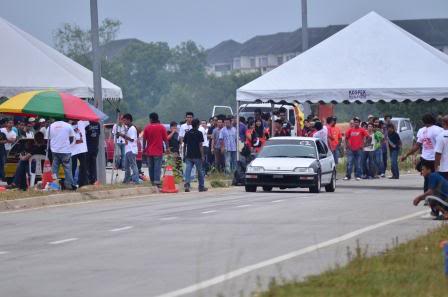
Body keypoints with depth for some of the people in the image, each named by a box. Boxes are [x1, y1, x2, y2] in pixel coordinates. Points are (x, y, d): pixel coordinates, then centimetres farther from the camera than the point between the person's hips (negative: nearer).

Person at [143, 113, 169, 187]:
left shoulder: (147, 127, 0)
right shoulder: (161, 127, -4)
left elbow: (144, 139, 4)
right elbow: (165, 139, -3)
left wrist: (144, 148, 15)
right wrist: (167, 148, 5)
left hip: (149, 151, 2)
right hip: (158, 151, -2)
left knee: (151, 167, 12)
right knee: (157, 166, -6)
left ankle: (152, 181, 17)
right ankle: (157, 181, -17)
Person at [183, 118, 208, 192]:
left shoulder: (187, 133, 7)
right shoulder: (199, 133, -6)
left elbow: (185, 144, 11)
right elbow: (200, 145, -10)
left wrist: (185, 153, 22)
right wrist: (202, 156, -7)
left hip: (189, 155, 3)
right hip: (197, 155, -3)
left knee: (188, 170, -3)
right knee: (200, 171, 9)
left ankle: (187, 184, -24)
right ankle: (201, 187, 17)